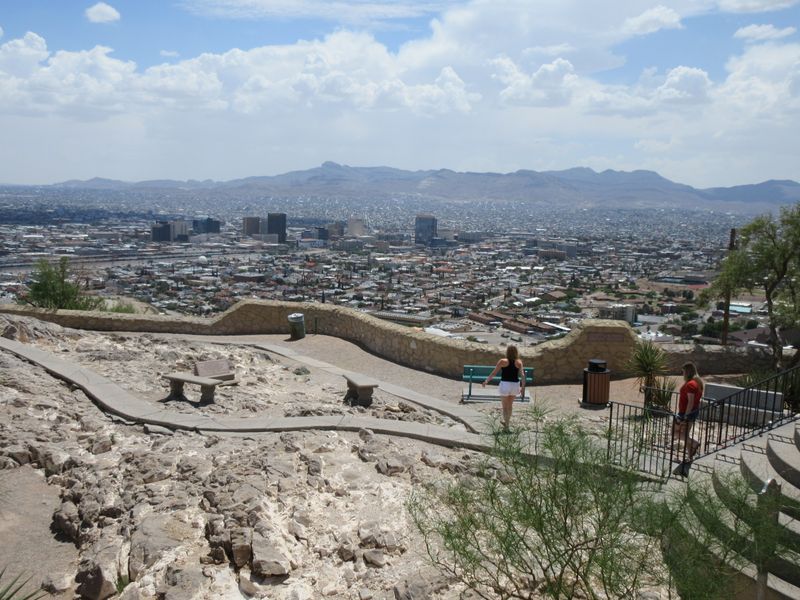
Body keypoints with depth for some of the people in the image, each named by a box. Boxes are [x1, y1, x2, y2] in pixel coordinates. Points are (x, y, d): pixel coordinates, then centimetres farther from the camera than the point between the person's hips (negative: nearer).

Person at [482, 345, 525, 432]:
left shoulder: (503, 361, -6)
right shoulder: (519, 362, 1)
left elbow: (493, 373, -5)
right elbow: (522, 375, -8)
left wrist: (486, 381, 3)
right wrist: (523, 387, -5)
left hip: (505, 385, -3)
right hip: (515, 385, 3)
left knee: (505, 407, 9)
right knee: (509, 405, 23)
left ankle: (506, 426, 3)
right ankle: (507, 421, 37)